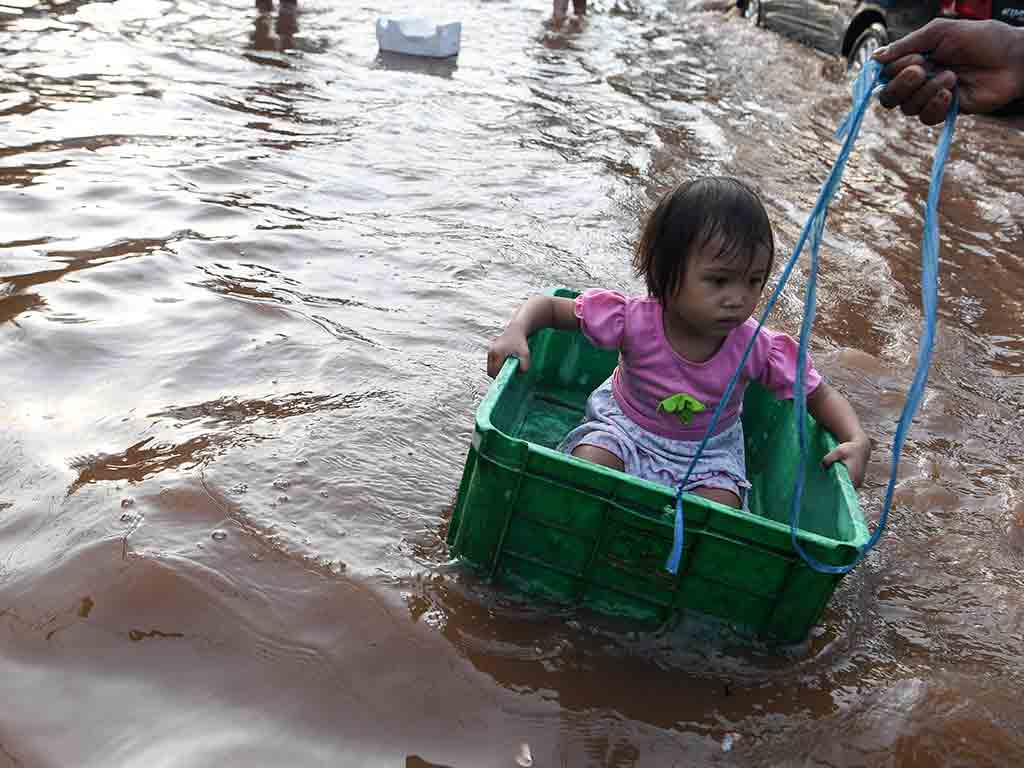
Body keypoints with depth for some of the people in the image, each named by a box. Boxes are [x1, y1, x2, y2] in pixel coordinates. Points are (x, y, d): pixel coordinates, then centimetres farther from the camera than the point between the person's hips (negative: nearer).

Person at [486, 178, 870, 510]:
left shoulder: (758, 348, -22)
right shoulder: (634, 320, -26)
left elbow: (822, 397, -7)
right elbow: (549, 306, -15)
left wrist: (857, 440, -25)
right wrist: (515, 332, -35)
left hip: (708, 450, 1)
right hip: (626, 428, -1)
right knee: (590, 462, -29)